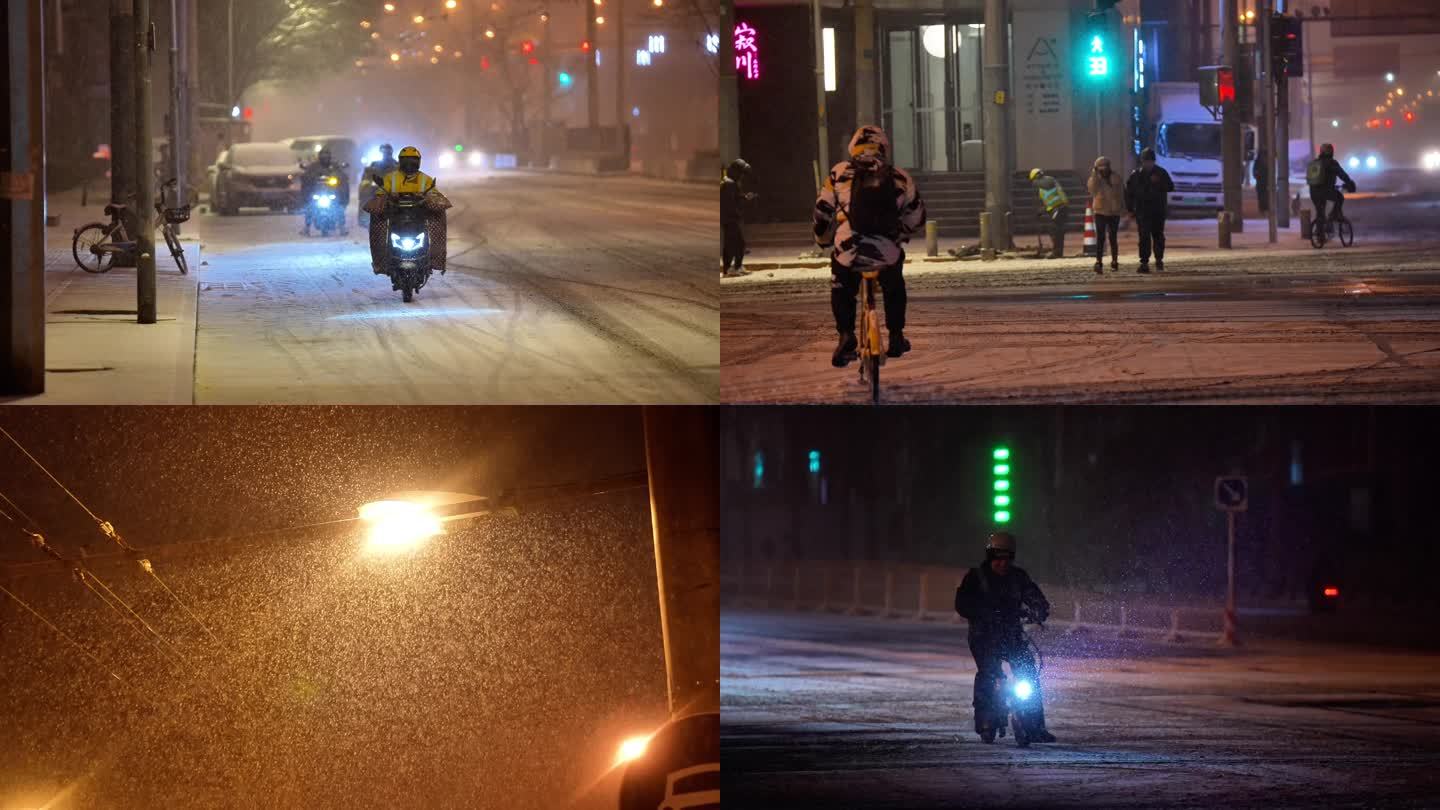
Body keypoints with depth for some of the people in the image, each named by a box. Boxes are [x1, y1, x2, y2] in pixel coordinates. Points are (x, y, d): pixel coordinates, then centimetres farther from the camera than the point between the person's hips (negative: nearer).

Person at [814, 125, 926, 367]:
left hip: (848, 252, -1)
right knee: (894, 288, 32)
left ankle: (846, 335, 8)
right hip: (889, 254, 1)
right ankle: (896, 338, 32)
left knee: (842, 291, 26)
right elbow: (916, 217, 18)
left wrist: (824, 239, 29)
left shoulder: (840, 173, 6)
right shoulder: (900, 178, 10)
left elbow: (823, 211, 10)